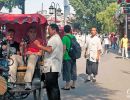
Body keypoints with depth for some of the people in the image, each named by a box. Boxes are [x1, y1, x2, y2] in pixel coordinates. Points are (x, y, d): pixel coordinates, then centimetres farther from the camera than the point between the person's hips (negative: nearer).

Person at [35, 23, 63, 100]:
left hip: (51, 68, -11)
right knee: (54, 87, 13)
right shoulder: (58, 39, 25)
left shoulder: (54, 38, -9)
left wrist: (39, 45, -18)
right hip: (55, 67, 11)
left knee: (51, 87, -11)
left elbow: (49, 49, -24)